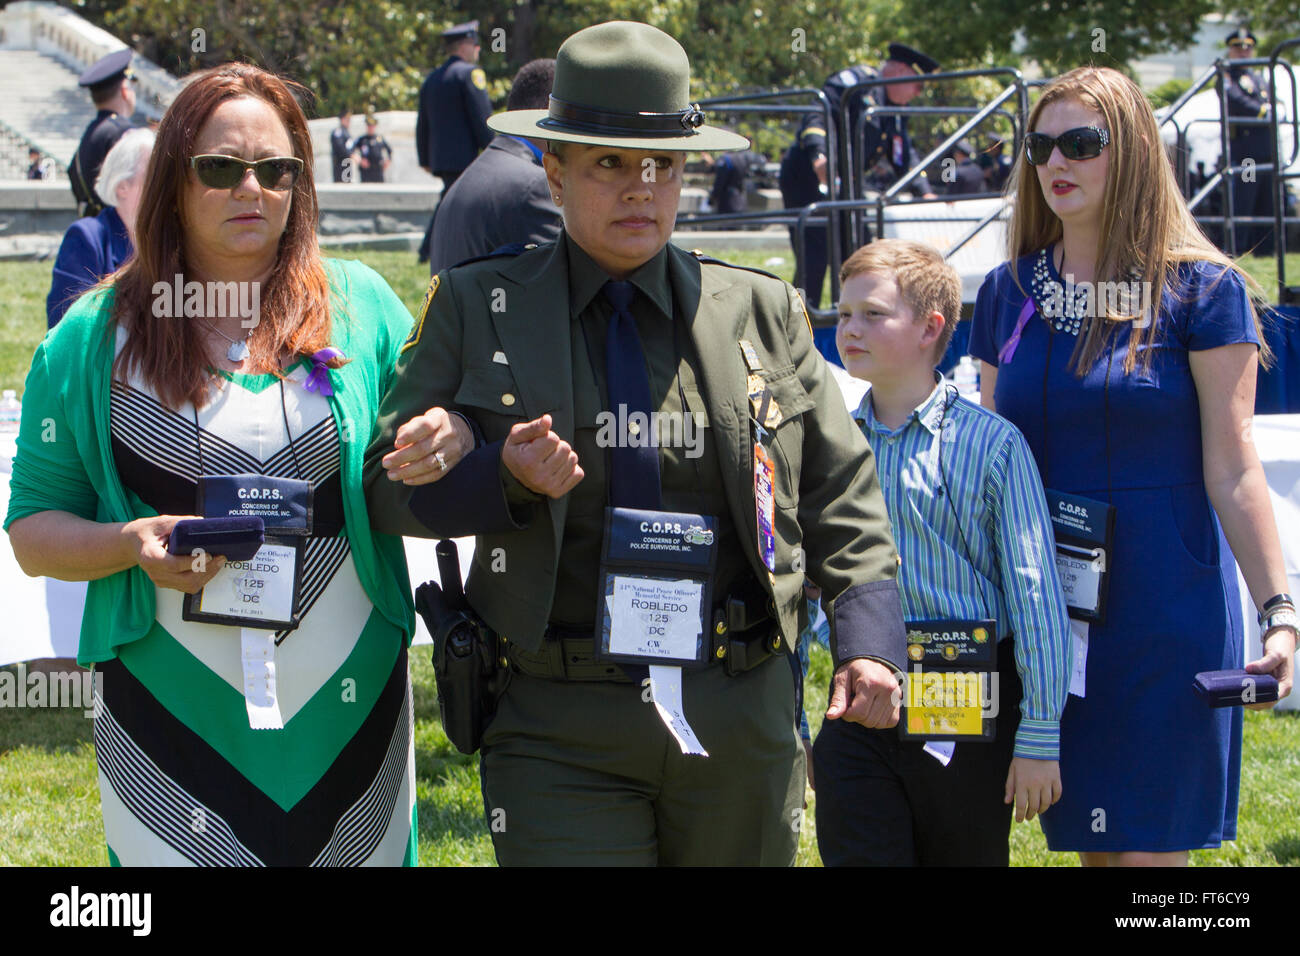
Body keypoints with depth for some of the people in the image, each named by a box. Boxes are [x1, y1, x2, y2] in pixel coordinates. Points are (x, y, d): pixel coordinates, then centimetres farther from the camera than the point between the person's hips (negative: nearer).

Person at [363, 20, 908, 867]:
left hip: (741, 723, 2)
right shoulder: (476, 308, 6)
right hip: (561, 730, -2)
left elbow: (840, 494, 12)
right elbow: (390, 485, 5)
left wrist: (869, 639, -1)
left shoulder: (764, 312, 11)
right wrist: (505, 478, -14)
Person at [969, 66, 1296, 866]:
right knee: (1089, 841, 9)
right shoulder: (1009, 294, 8)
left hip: (1166, 603, -4)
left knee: (1149, 846, -4)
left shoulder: (1202, 291, -6)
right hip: (1047, 607, 4)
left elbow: (1232, 471, -9)